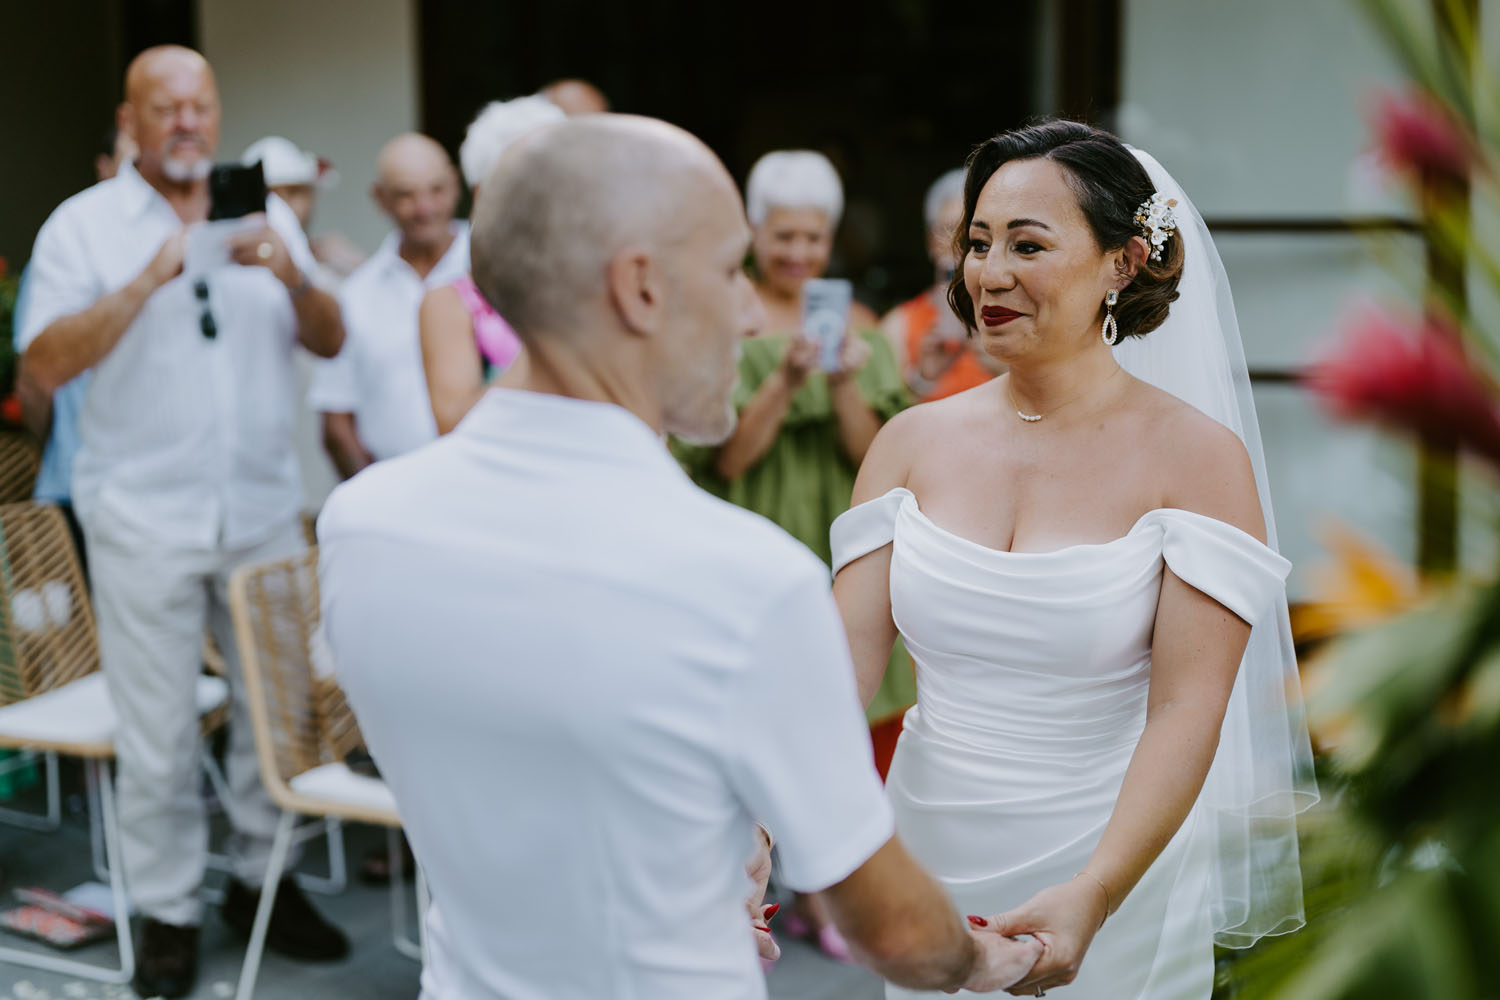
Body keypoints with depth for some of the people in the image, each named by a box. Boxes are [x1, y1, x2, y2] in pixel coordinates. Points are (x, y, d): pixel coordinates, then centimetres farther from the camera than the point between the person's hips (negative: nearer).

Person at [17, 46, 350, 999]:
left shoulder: (266, 212, 11)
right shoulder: (83, 224, 0)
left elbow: (331, 341, 6)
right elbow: (46, 364, -11)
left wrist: (290, 275, -13)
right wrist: (149, 279, -19)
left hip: (265, 509, 3)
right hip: (145, 517, -3)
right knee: (159, 731, 2)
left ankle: (264, 877, 26)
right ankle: (169, 912, 16)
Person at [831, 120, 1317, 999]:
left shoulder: (1199, 456, -11)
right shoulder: (913, 442, -1)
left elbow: (1187, 711, -17)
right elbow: (848, 649, -7)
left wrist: (1093, 895, -30)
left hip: (1107, 894, -3)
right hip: (927, 865, 3)